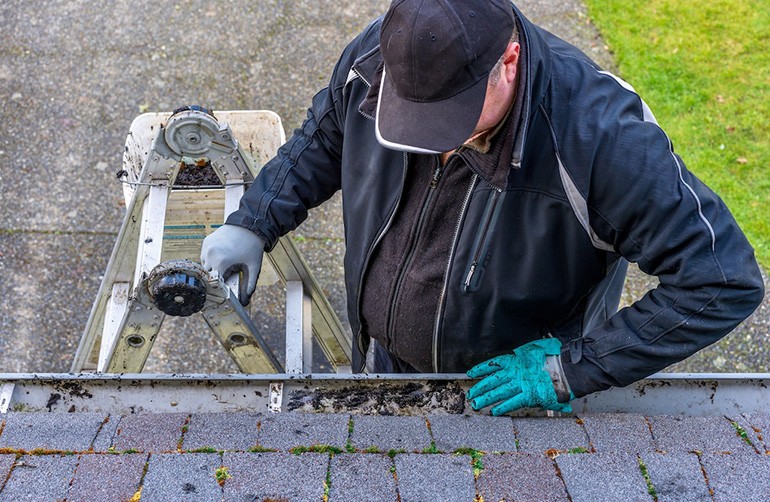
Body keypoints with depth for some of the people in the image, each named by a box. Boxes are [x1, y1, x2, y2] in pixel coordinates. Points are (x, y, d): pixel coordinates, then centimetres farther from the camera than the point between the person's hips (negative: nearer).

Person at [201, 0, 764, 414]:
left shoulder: (599, 136, -38)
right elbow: (324, 138, 2)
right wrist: (254, 224, -8)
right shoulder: (376, 57, -22)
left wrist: (573, 369, -30)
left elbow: (725, 282, -31)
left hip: (509, 395, -4)